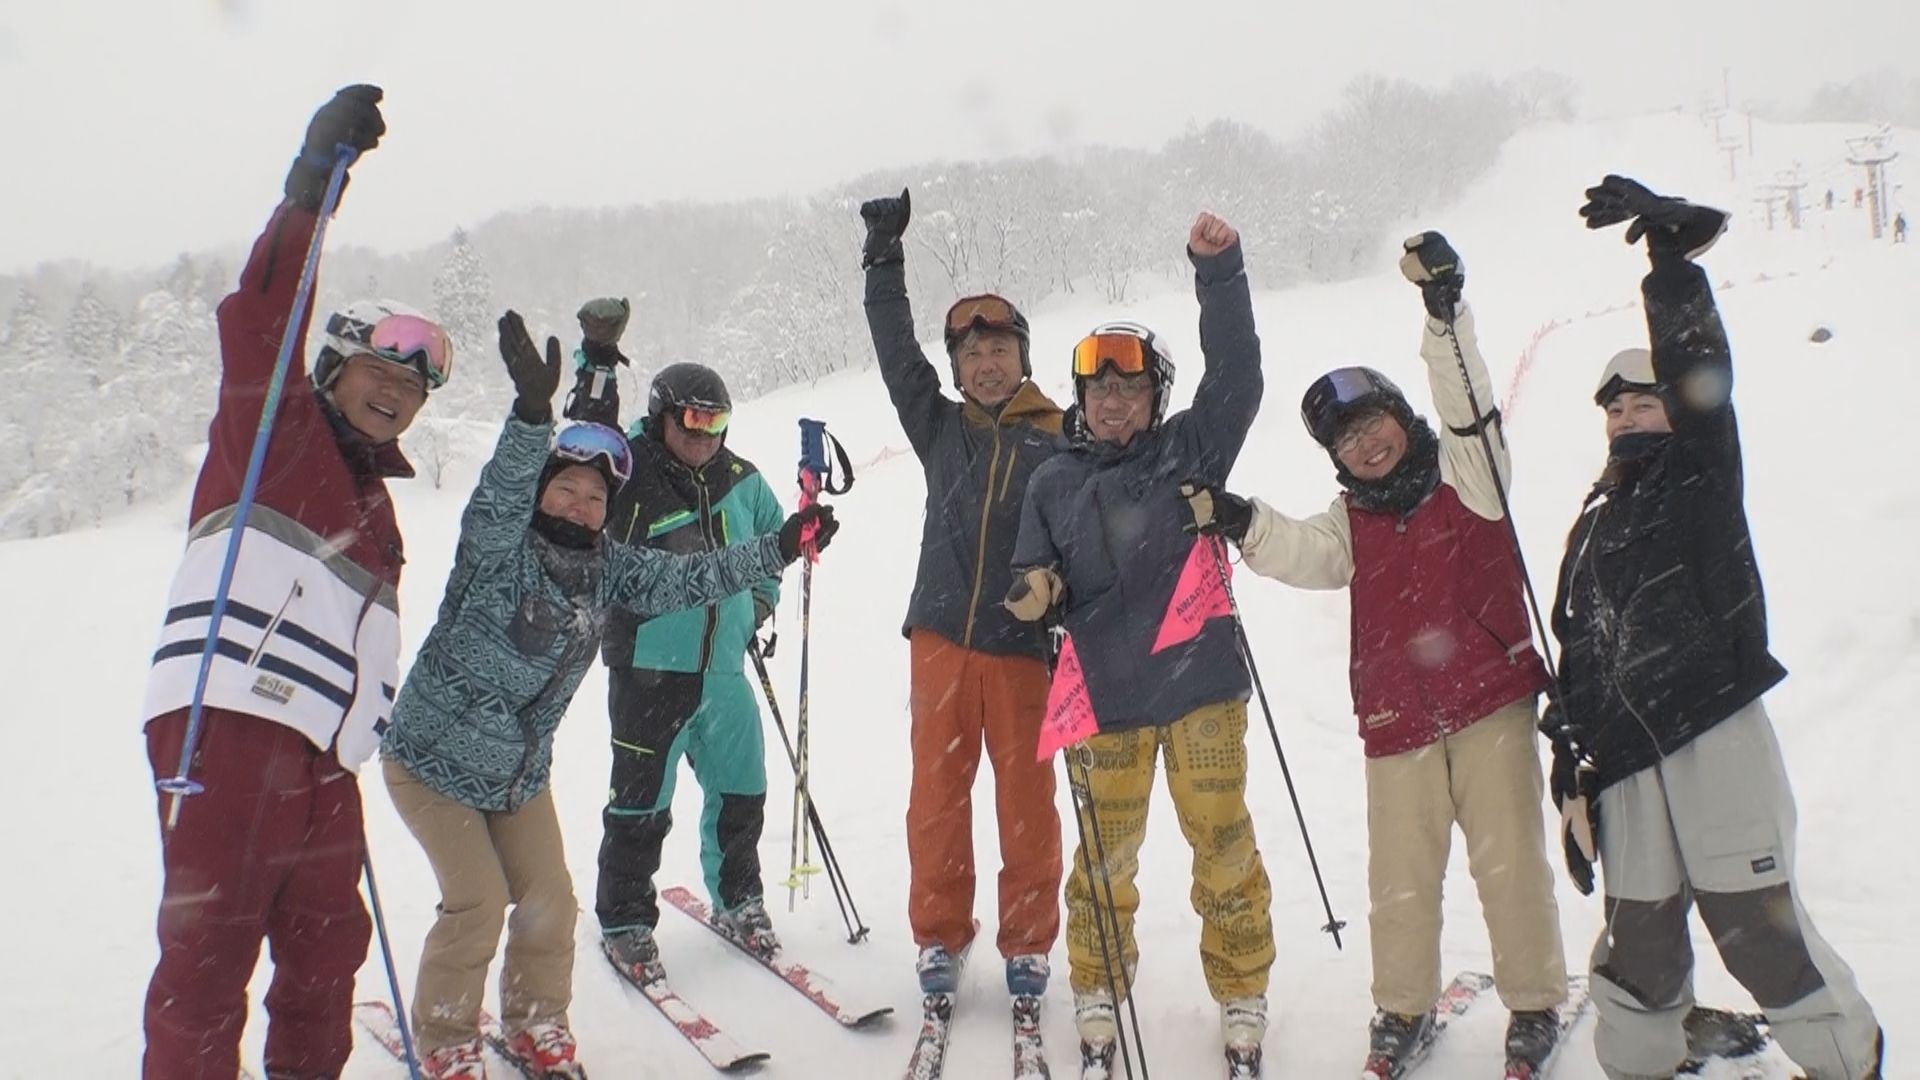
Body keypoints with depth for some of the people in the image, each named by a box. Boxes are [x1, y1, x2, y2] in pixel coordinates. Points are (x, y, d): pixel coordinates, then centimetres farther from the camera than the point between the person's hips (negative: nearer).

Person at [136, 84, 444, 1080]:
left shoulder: (373, 499, 25)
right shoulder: (274, 424, 5)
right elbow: (259, 323, -12)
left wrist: (371, 723, 16)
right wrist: (312, 186, -22)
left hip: (320, 752, 8)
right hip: (229, 724, -8)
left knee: (325, 943, 13)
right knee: (211, 945, -7)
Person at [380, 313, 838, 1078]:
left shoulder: (608, 568, -2)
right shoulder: (499, 546, -18)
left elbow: (686, 579, -3)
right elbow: (500, 494, -37)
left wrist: (780, 548, -10)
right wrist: (532, 412, -53)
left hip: (521, 768, 6)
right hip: (435, 756, -5)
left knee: (548, 901, 7)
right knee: (478, 903, -8)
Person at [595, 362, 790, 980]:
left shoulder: (741, 480, 8)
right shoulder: (625, 476, -9)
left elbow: (773, 536, 25)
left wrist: (761, 598, 15)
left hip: (724, 668, 5)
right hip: (649, 670, -5)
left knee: (741, 794, 14)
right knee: (642, 805, 5)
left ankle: (738, 900, 36)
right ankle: (624, 923, 23)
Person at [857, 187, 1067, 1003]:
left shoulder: (1059, 449, -1)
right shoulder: (940, 428, 8)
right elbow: (896, 352, 7)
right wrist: (884, 261, 2)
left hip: (1022, 648, -2)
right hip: (941, 641, 2)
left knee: (1027, 802, 5)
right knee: (937, 797, 7)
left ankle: (1027, 943, 21)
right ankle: (940, 936, 22)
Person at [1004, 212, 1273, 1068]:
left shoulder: (1190, 448, 3)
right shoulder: (1055, 485, 7)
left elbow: (1237, 375, -10)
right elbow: (1033, 582, 9)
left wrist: (1218, 271, -19)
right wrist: (1035, 594, -15)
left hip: (1202, 683, -1)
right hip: (1108, 698, 1)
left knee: (1223, 845, 7)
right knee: (1105, 852, 10)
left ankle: (1241, 990, 25)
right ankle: (1096, 987, 29)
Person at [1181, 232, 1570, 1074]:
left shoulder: (1465, 470, 2)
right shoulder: (1350, 521, 8)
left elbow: (1467, 401, -14)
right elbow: (1303, 555, -10)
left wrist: (1444, 315, -25)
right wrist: (1238, 524, -27)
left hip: (1493, 702, -2)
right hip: (1396, 721, 3)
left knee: (1509, 861, 5)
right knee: (1400, 878, 9)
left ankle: (1535, 1003, 23)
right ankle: (1403, 1006, 27)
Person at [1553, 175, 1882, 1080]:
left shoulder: (1704, 474, 6)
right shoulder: (1594, 528, 19)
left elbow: (1698, 364, -10)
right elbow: (1577, 656, 16)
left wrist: (1671, 240, -18)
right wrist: (1574, 773, 12)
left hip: (1716, 733, -4)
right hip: (1628, 754, 4)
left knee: (1756, 921, -2)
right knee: (1638, 938, 7)